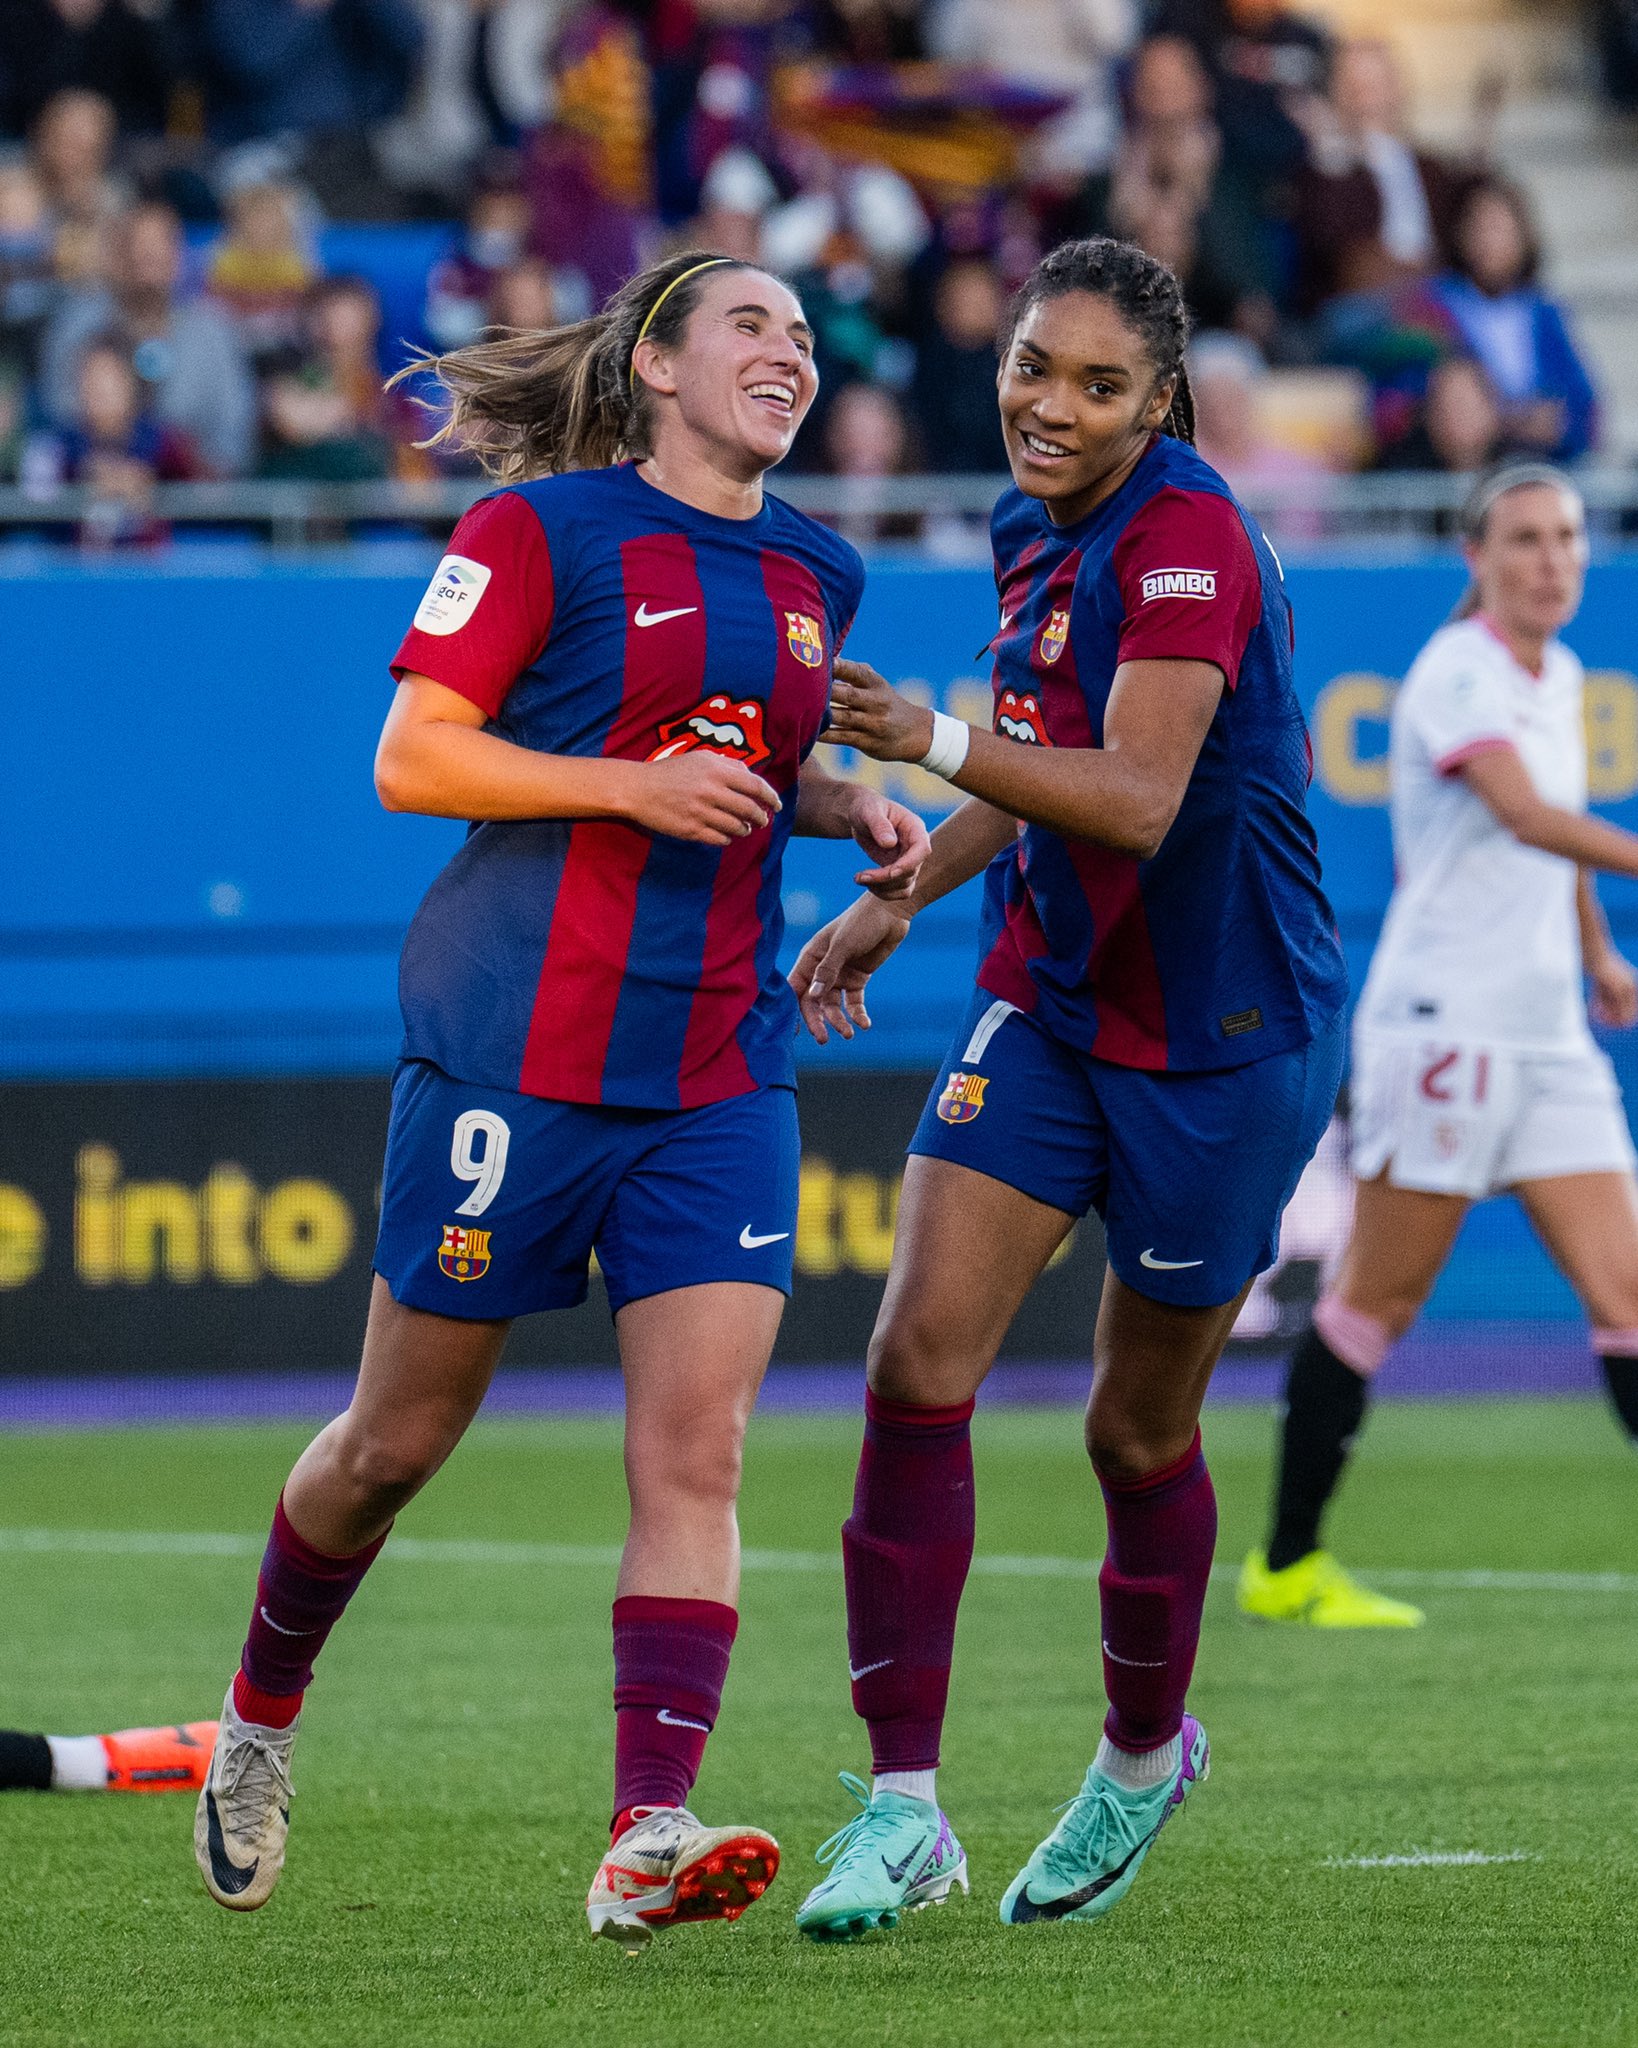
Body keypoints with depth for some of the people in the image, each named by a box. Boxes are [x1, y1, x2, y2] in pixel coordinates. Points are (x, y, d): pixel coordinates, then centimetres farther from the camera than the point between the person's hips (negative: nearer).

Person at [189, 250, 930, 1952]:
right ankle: (258, 1716, 32)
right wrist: (631, 786, -18)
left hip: (718, 1075, 5)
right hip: (512, 1049, -5)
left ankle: (645, 1842, -16)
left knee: (695, 1450, -10)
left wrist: (856, 811, 10)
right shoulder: (542, 528, -5)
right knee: (401, 1437, 6)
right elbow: (412, 757, -9)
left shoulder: (817, 578, 14)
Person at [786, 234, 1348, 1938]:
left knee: (1138, 1432, 9)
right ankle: (903, 1805, -11)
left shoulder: (1186, 544, -20)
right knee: (918, 1364, -13)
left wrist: (936, 744, -43)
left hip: (1221, 1043, -6)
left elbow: (1136, 799, -32)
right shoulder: (1040, 535, 4)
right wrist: (898, 904, 18)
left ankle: (1146, 1748, 38)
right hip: (1047, 1005, 6)